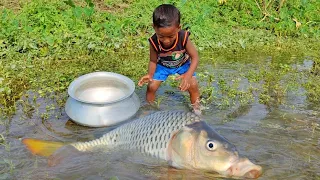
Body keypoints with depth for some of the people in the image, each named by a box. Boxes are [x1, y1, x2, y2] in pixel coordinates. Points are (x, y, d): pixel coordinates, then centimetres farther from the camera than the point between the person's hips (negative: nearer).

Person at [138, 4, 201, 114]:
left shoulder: (183, 38, -36)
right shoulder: (154, 42, -32)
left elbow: (195, 57, -28)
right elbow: (153, 61, -16)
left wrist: (188, 75, -43)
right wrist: (150, 74, -37)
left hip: (183, 64, -1)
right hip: (163, 66, 1)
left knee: (193, 85, -13)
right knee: (151, 87, -6)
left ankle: (196, 109, 12)